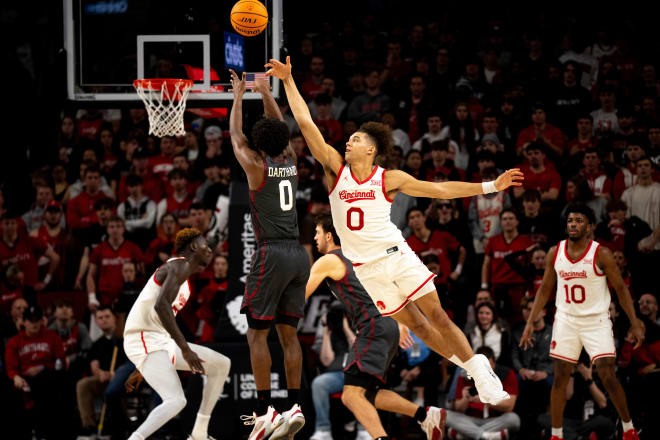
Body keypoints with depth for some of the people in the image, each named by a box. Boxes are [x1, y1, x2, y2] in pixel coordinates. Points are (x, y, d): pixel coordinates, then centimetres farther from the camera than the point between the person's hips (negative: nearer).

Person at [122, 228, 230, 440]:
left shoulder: (183, 275, 22)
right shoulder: (180, 266, -11)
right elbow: (161, 305, -27)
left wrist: (143, 368, 30)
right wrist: (185, 349, -27)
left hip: (161, 341, 10)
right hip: (146, 343, -10)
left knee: (222, 364, 15)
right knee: (176, 401, -26)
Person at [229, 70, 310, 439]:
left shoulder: (257, 167, -5)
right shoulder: (292, 163, 9)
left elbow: (235, 135, 10)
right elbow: (281, 130, 26)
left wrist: (239, 95, 22)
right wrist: (266, 92, 33)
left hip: (272, 255, -6)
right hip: (299, 254, 6)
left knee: (257, 333, -2)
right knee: (288, 333, 9)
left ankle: (265, 410, -8)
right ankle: (295, 407, 4)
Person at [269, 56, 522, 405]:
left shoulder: (390, 180, -4)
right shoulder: (336, 169, -1)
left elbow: (440, 189, 1)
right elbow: (306, 123, -5)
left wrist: (491, 186, -3)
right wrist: (288, 81, -10)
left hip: (396, 255, -1)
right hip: (367, 268, 1)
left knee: (436, 315, -6)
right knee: (414, 325, 4)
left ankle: (480, 370, 3)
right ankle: (471, 367, 16)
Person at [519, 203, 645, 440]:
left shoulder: (601, 254, -11)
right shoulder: (555, 253, 0)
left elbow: (621, 289, -5)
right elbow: (545, 289, 9)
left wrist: (635, 323, -9)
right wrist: (530, 323, 5)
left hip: (596, 321, -3)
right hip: (566, 320, 3)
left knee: (608, 376, -9)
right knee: (560, 378, 2)